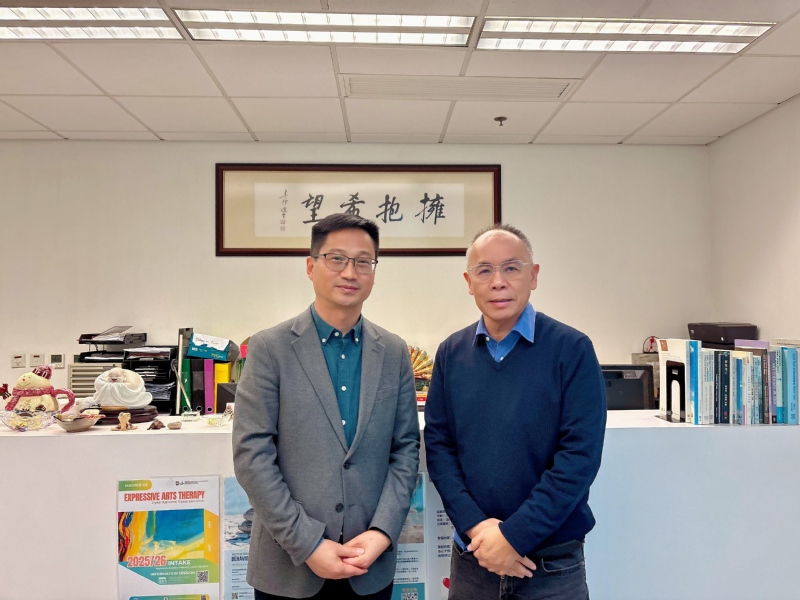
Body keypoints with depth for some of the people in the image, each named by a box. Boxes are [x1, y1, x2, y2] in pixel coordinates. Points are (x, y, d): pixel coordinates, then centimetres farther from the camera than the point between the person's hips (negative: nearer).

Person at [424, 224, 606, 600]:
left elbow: (580, 455, -15)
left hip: (553, 564, -2)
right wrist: (474, 525, -12)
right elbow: (438, 445, -1)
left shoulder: (572, 350, -11)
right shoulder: (451, 353, -1)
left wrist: (514, 536, -16)